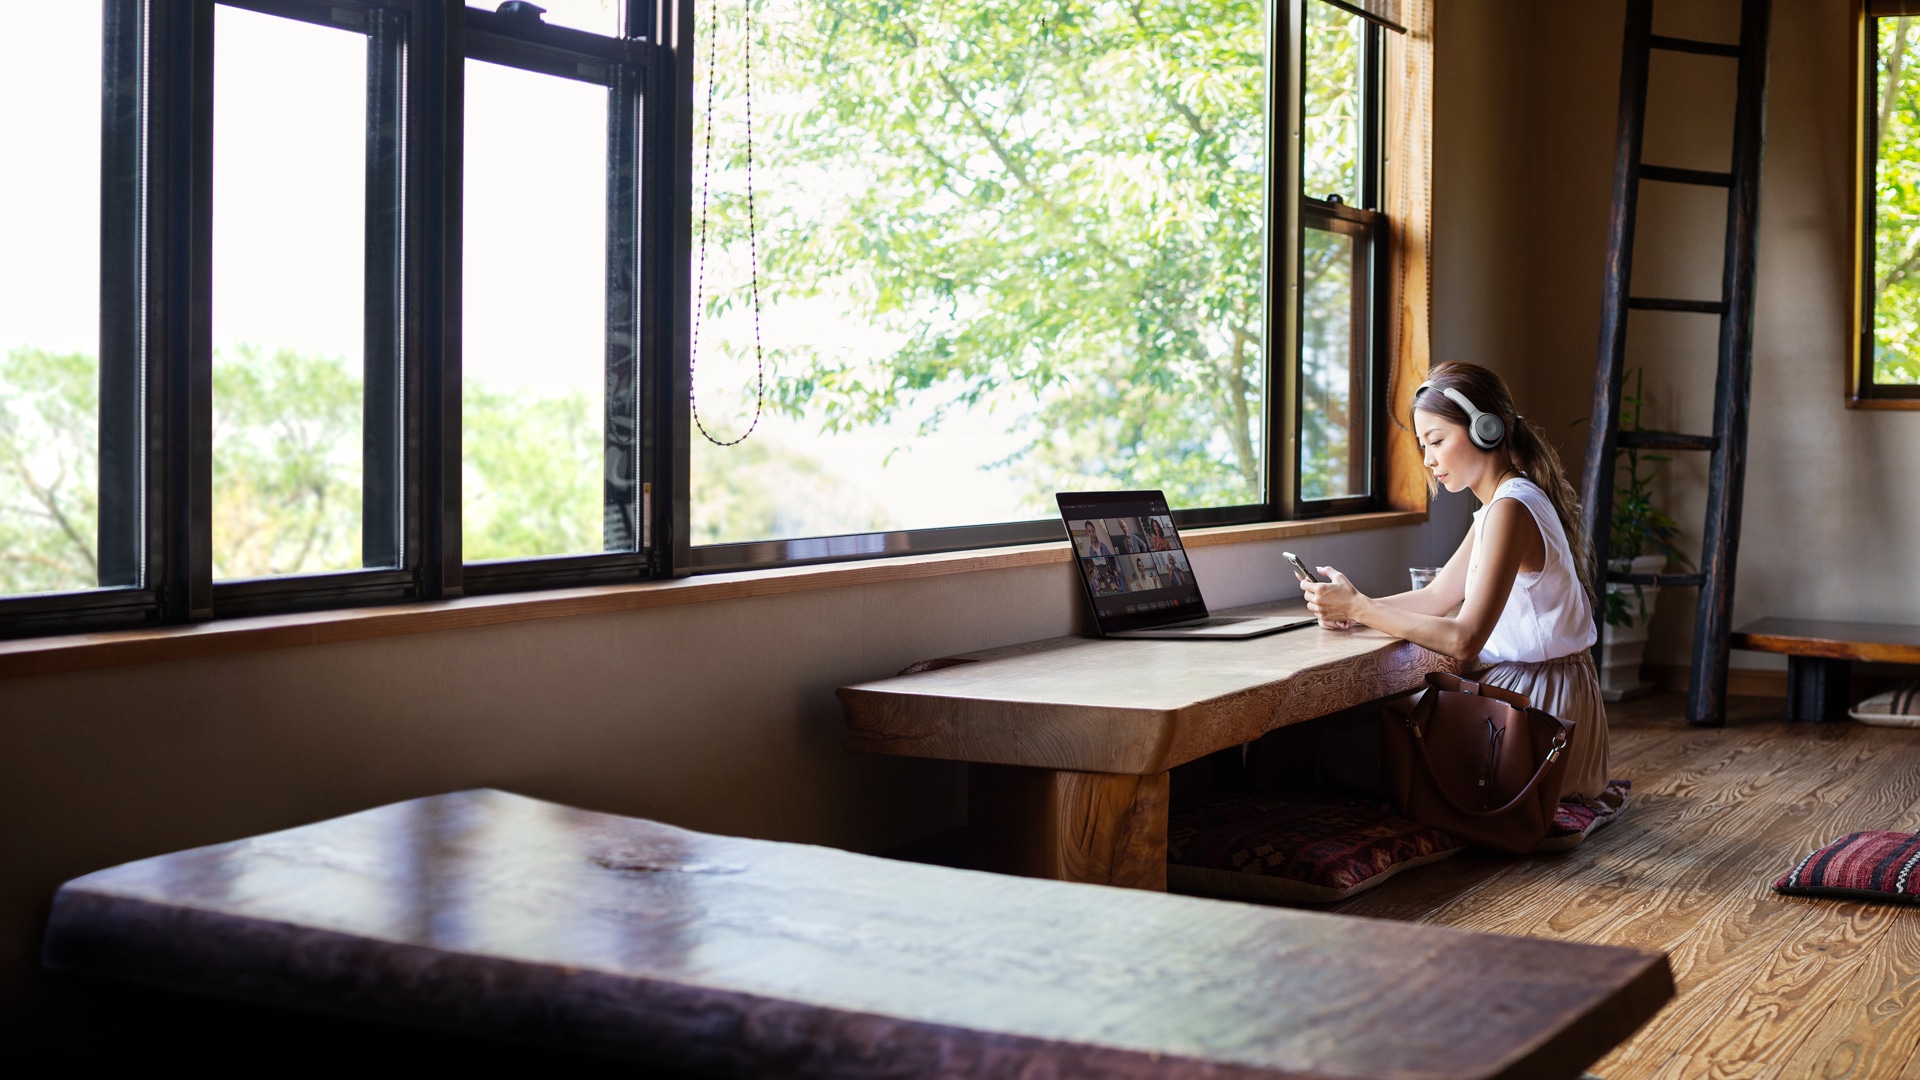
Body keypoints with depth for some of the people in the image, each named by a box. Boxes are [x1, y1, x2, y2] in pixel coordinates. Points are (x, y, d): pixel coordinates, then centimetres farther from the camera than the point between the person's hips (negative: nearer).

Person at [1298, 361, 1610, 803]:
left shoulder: (1510, 509, -21)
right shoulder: (1505, 502, 13)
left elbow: (1464, 638, -26)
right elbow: (1435, 597, 12)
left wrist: (1360, 609, -21)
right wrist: (1350, 607, -3)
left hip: (1539, 698, -10)